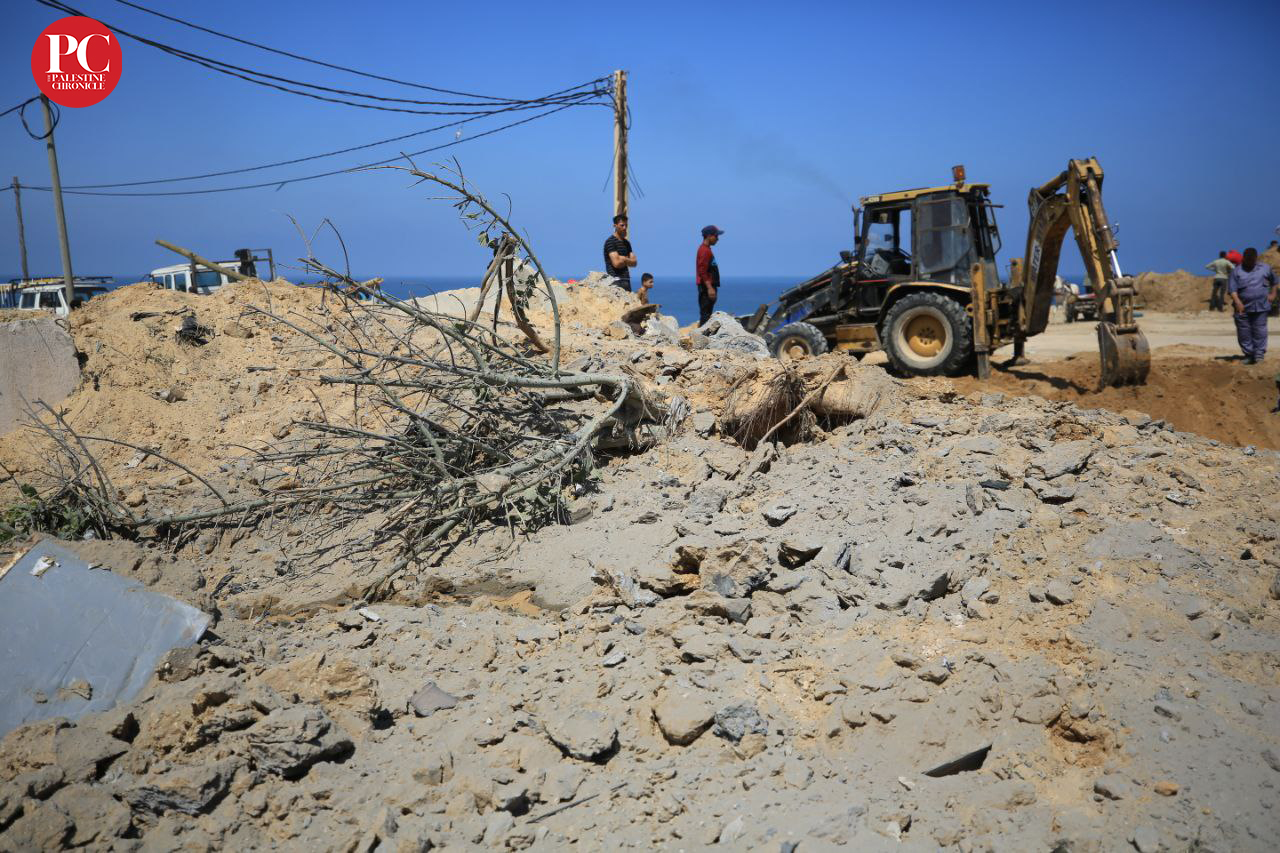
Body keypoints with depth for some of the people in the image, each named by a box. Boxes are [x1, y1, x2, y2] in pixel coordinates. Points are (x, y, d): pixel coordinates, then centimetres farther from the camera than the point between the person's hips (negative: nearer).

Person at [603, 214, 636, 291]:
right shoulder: (610, 242, -7)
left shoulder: (626, 243, 18)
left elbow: (634, 262, 13)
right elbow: (616, 263, -16)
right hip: (616, 281, -8)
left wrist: (623, 259, -4)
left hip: (626, 280, 8)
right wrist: (628, 260, 2)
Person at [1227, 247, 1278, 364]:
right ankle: (1248, 354, 12)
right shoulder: (1237, 271, 1)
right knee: (1243, 331, 2)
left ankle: (1259, 353, 2)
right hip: (1243, 307, 0)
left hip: (1260, 306, 0)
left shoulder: (1265, 268, 8)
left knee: (1259, 330, -3)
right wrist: (1237, 302, -20)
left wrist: (1273, 293, 19)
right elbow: (1232, 289, -7)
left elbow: (1273, 280, 26)